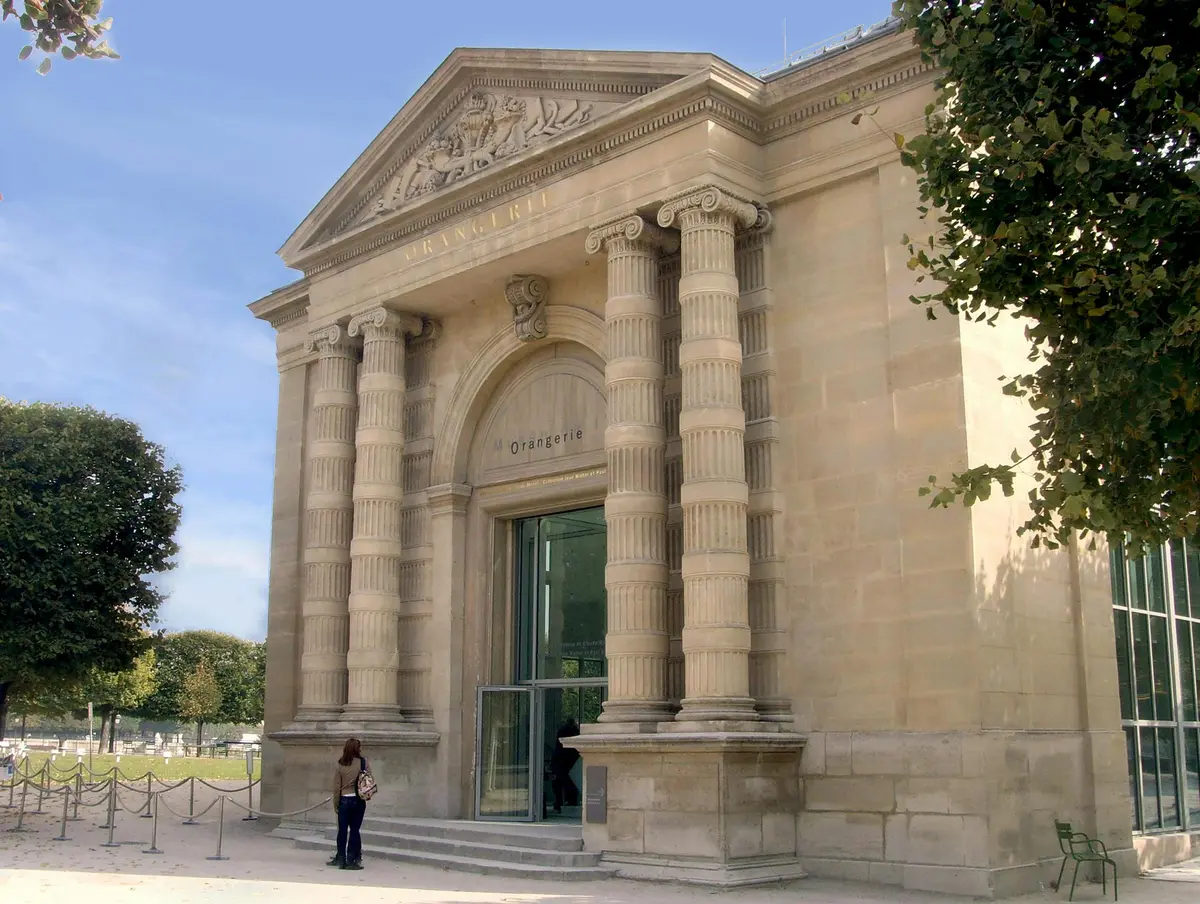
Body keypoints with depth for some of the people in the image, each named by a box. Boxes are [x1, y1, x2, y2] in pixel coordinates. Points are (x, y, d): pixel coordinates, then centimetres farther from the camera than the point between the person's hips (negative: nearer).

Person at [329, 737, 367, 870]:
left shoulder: (339, 765, -4)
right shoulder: (363, 763, -7)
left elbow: (336, 787, -1)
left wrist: (335, 804, 7)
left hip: (344, 800, 1)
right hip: (358, 801, -1)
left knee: (342, 830, 9)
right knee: (354, 830, 4)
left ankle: (341, 859, 15)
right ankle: (351, 860, 4)